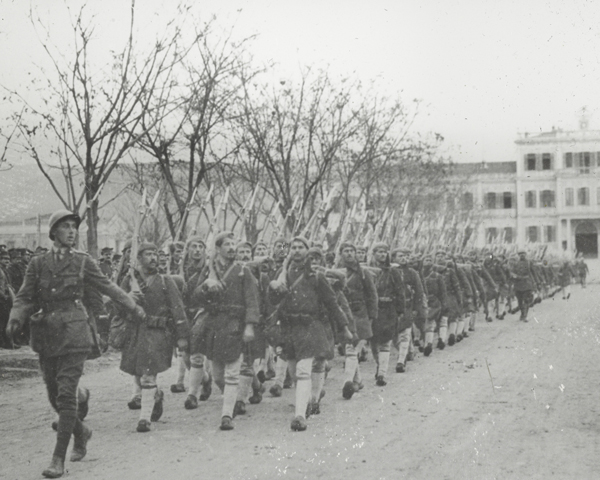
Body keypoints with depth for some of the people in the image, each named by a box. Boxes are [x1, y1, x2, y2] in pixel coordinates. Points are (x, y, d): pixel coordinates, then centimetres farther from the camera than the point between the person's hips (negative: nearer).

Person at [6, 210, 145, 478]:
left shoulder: (83, 262, 3)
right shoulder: (38, 264, 6)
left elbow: (107, 287, 13)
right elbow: (25, 298, 4)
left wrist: (134, 308, 17)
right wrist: (16, 319, -15)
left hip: (74, 334, -3)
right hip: (46, 337, 3)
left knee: (66, 394, -9)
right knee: (55, 396, 10)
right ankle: (81, 433, 38)